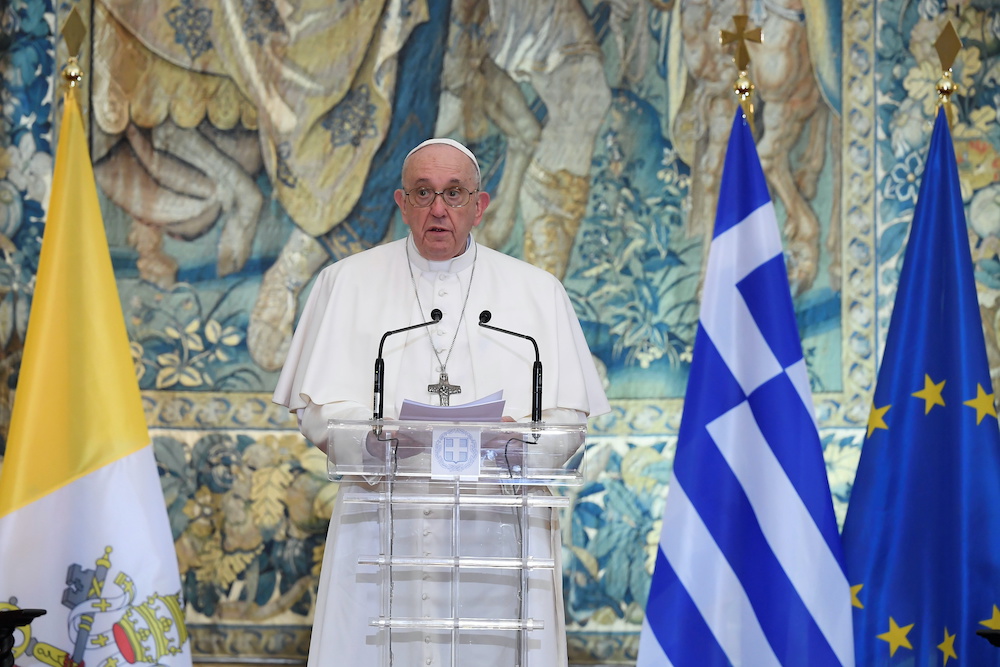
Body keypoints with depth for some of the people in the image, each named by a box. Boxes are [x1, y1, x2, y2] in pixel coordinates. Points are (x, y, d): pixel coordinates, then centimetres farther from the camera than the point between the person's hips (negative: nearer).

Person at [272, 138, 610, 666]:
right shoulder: (346, 284, 12)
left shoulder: (537, 292, 14)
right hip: (384, 525, 0)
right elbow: (315, 408, 6)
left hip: (496, 529, 0)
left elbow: (570, 415, 9)